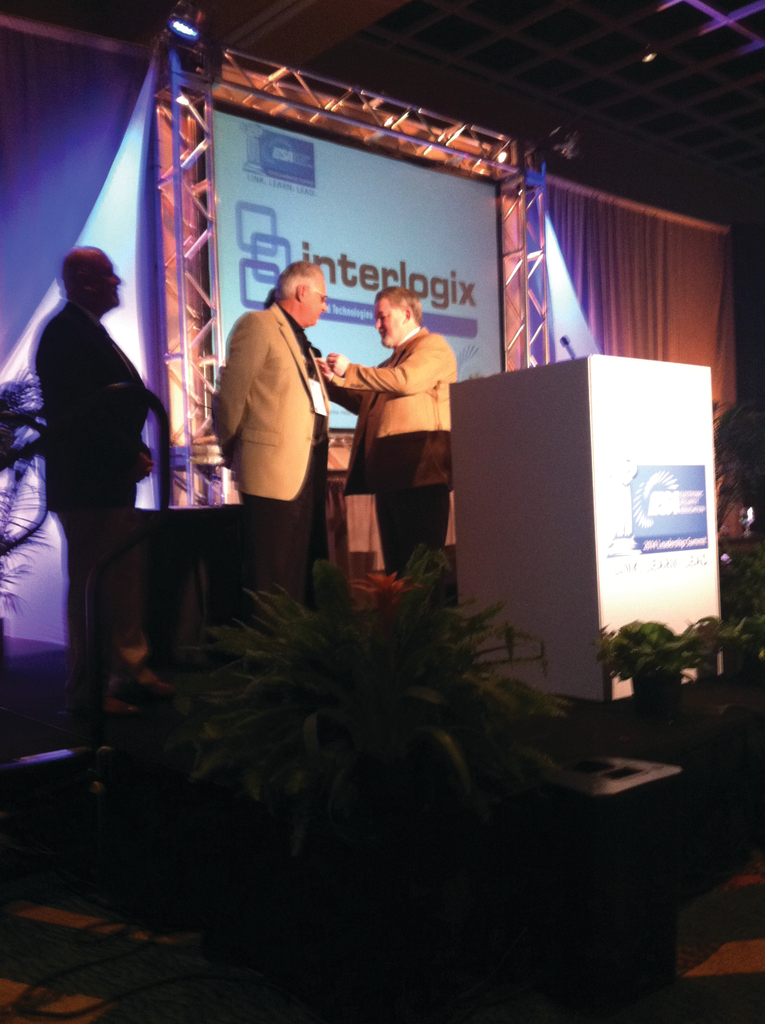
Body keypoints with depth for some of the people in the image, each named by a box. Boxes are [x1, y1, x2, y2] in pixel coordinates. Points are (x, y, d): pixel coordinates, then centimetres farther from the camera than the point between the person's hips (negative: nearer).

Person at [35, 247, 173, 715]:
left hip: (114, 480, 10)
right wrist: (130, 457, -16)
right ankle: (88, 691, 5)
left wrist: (137, 453, 6)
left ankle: (132, 672, 26)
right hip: (87, 483, -10)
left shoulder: (92, 332, 19)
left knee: (128, 580, 15)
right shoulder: (65, 332, -11)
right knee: (93, 587, -4)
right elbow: (80, 409, -21)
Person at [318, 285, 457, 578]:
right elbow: (367, 402, 30)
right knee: (396, 562, 8)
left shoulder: (433, 345, 2)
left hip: (418, 469, -9)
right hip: (390, 473, 9)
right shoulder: (392, 361, 29)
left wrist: (349, 371, -7)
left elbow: (405, 380, -16)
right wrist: (333, 380, 16)